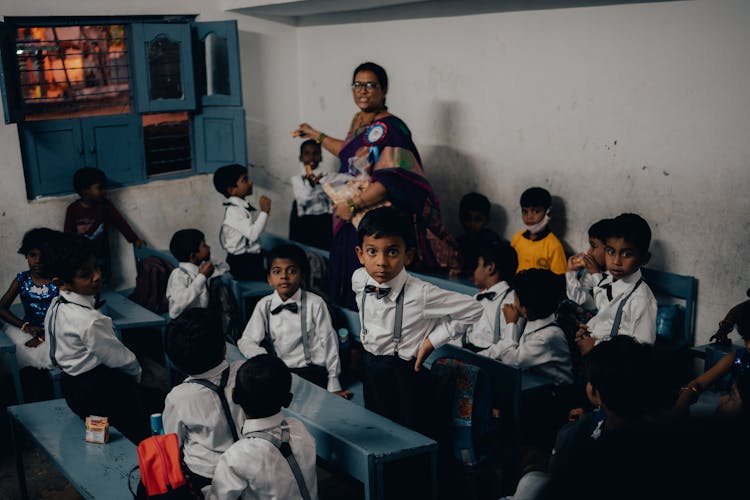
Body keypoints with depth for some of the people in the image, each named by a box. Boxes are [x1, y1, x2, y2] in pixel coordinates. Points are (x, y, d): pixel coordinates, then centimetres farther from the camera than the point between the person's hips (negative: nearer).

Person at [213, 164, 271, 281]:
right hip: (242, 263, -10)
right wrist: (265, 212, -22)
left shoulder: (241, 207, 10)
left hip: (250, 259, 10)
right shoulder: (234, 211, -18)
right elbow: (253, 234, -27)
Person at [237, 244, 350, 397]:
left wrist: (333, 385, 4)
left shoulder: (315, 304, -3)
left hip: (312, 369, -3)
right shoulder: (264, 305, 7)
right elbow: (247, 341, 1)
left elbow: (328, 342, 2)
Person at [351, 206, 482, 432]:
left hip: (404, 374, -5)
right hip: (370, 370, 6)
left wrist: (433, 340, -17)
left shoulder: (421, 294, -27)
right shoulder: (359, 280, -11)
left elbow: (473, 310, -18)